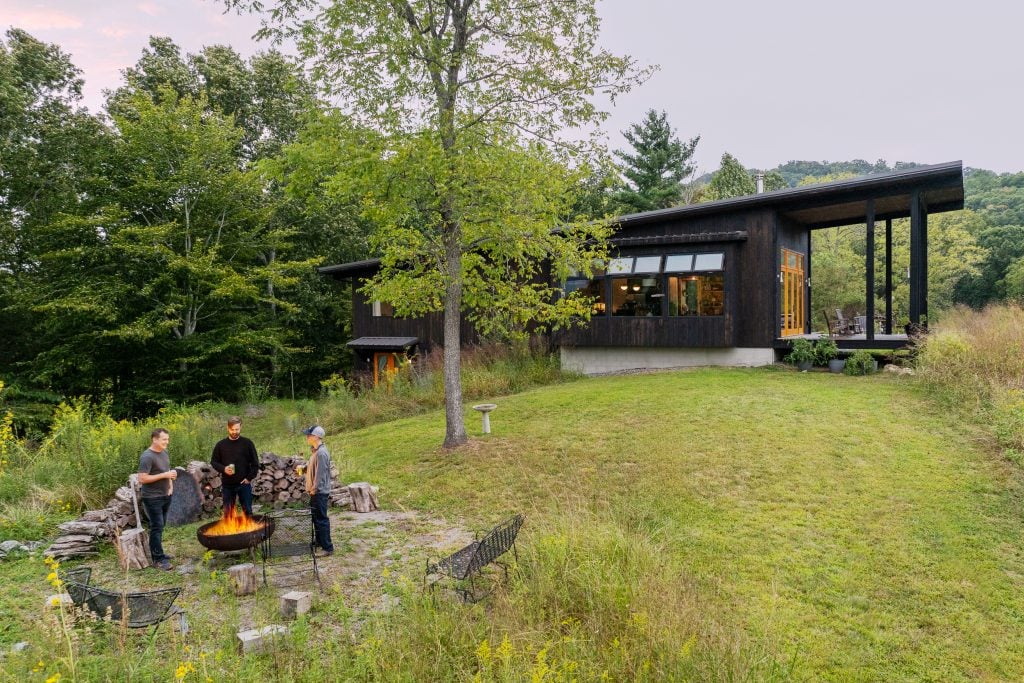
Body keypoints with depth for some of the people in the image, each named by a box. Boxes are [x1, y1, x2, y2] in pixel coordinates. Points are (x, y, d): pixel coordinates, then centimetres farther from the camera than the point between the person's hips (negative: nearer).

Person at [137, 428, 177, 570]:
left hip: (165, 496, 8)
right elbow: (142, 479, -23)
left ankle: (157, 553, 25)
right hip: (152, 498, -8)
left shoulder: (165, 453, 8)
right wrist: (164, 475, -22)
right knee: (156, 527, -4)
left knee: (160, 526, 14)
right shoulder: (147, 457, -18)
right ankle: (159, 559, 2)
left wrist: (171, 485, 7)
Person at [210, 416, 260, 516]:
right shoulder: (221, 444, 2)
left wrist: (249, 478, -8)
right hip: (227, 485, 2)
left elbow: (255, 463, 0)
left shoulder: (247, 443, -2)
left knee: (248, 511, 5)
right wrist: (223, 469, -12)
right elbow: (213, 462, 7)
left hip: (244, 483, -1)